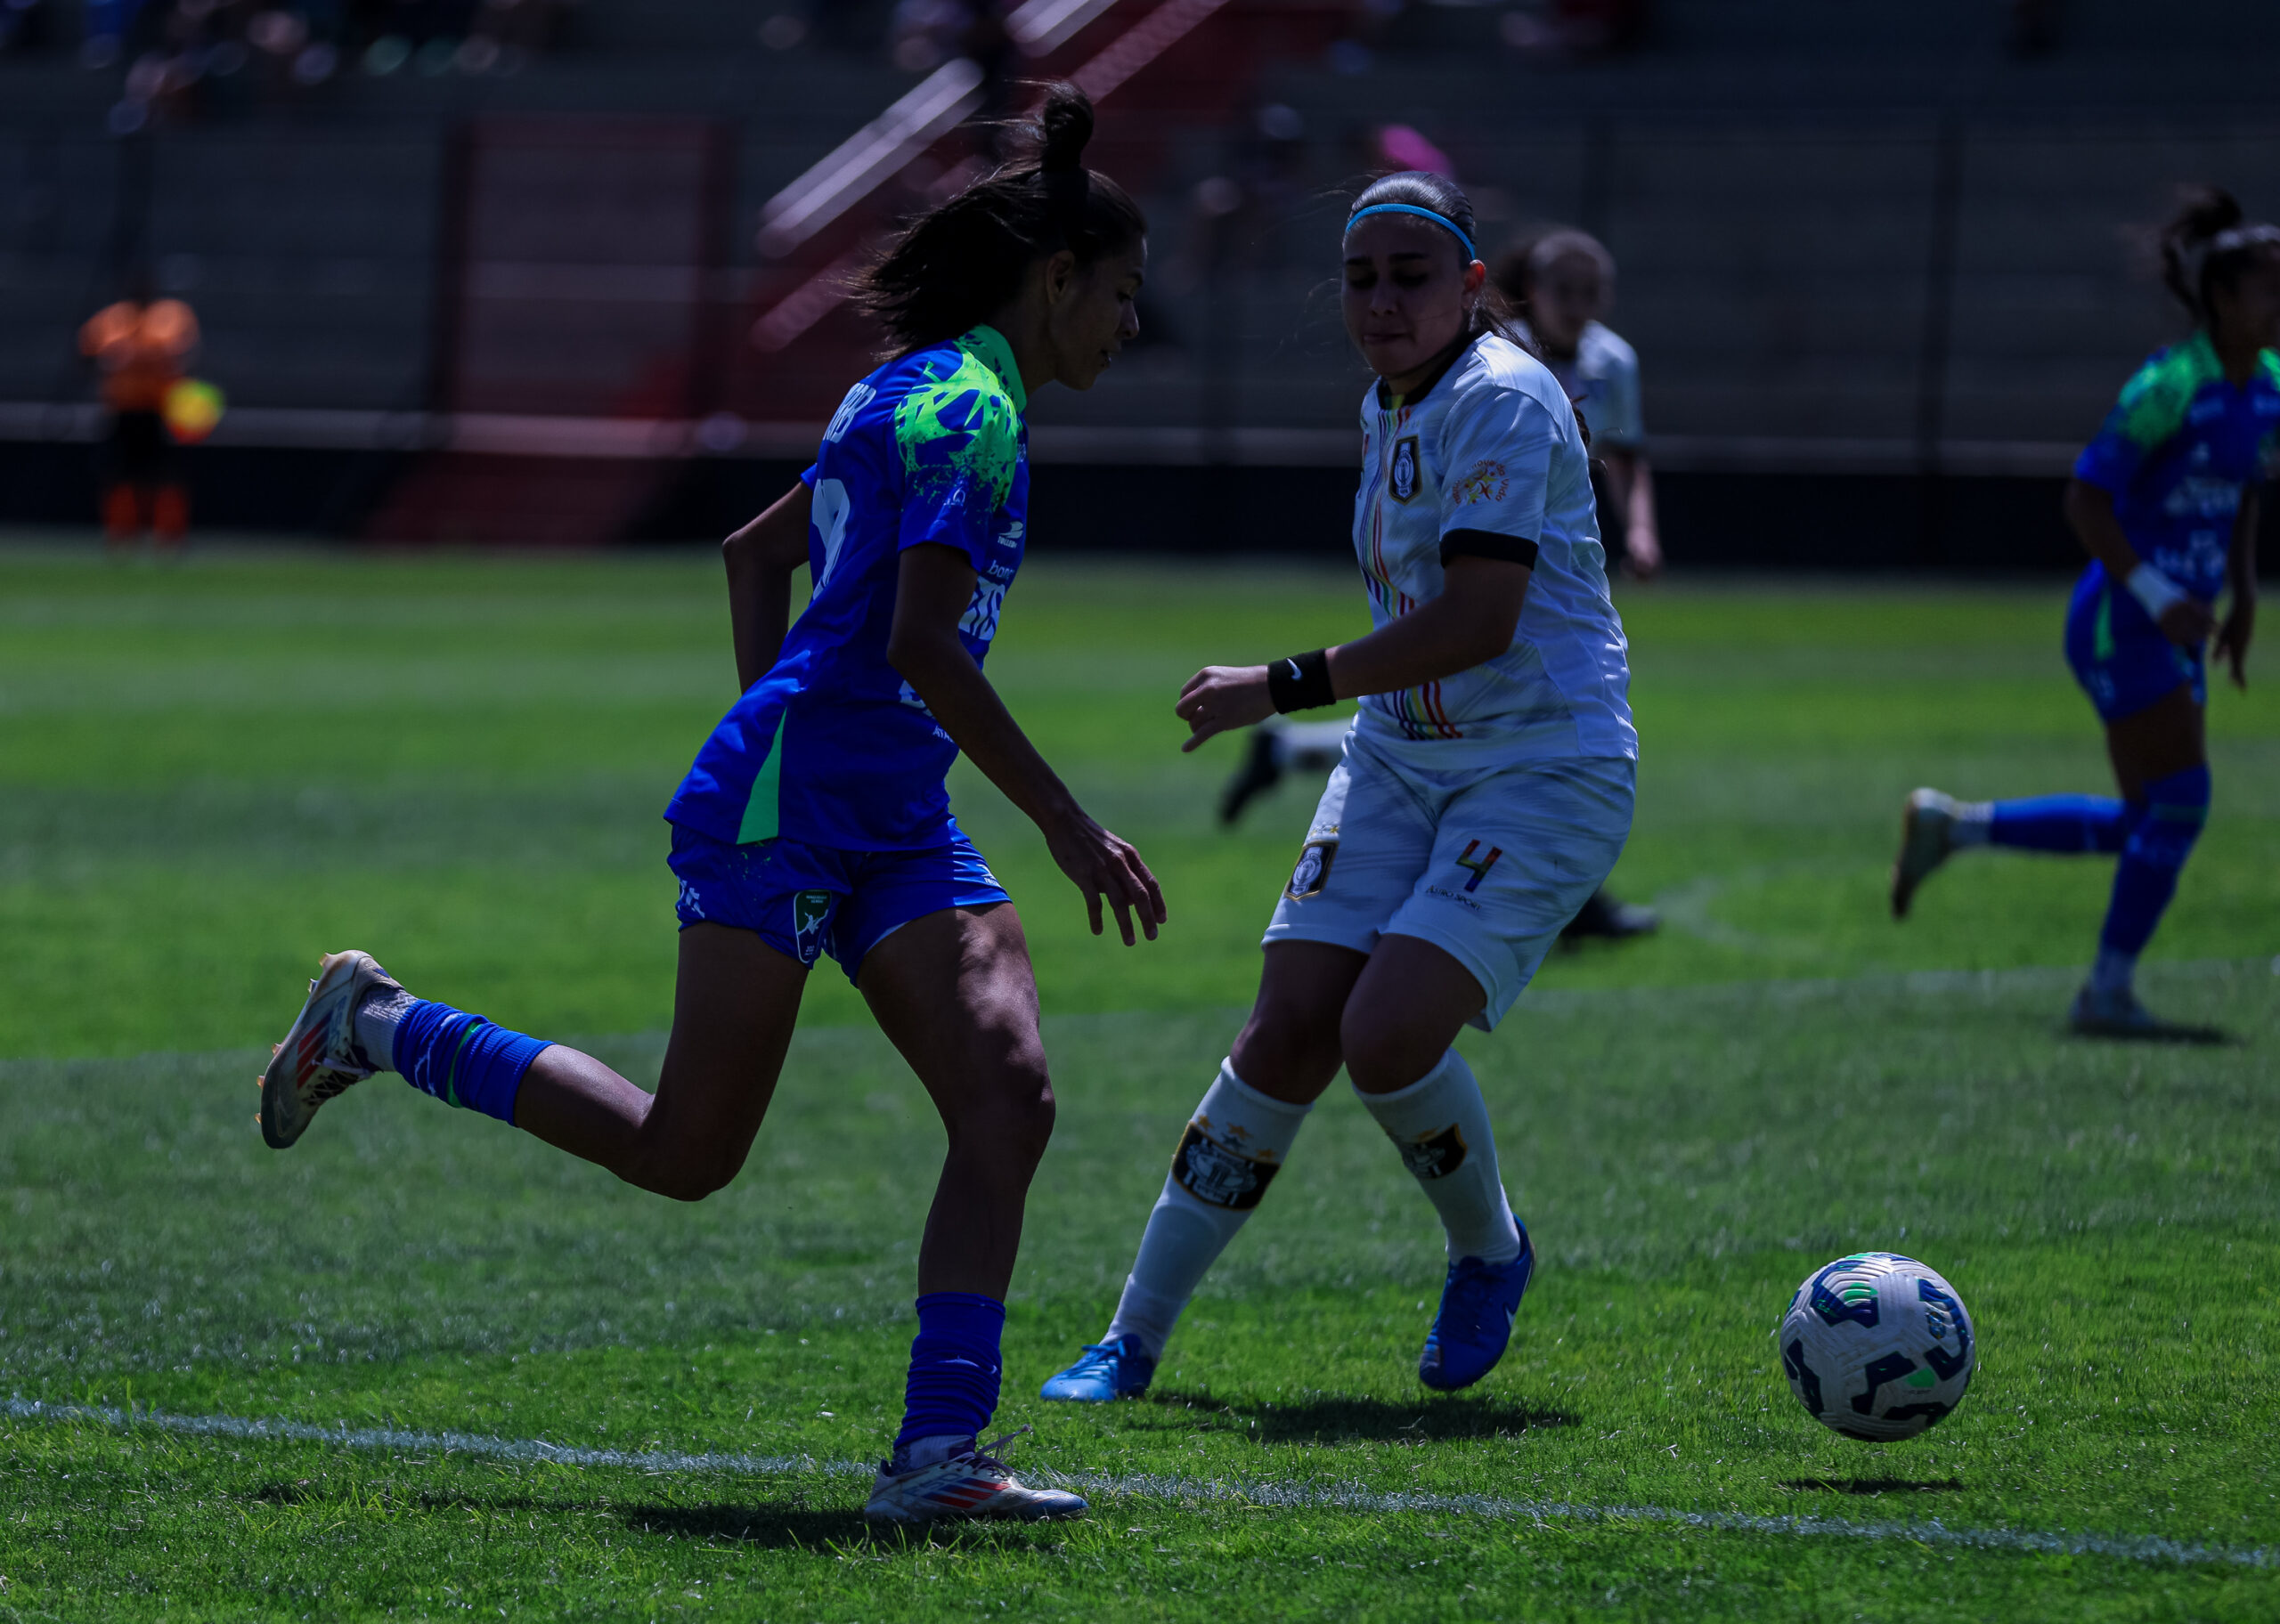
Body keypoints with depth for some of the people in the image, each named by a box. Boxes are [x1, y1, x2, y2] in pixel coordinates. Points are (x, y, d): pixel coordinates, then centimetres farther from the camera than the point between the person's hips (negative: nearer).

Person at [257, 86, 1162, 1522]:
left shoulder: (925, 397, 17)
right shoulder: (964, 409, -13)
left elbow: (758, 551, 27)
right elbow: (919, 644, -23)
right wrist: (1067, 825, -21)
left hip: (893, 825, 10)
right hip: (782, 810, -10)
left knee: (1009, 1098, -8)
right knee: (687, 1152, -3)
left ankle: (938, 1451, -13)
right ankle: (378, 1027, 15)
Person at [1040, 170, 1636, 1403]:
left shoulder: (1501, 400, -16)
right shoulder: (1387, 410, 11)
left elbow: (1476, 621, -24)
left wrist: (1280, 689, -20)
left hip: (1546, 770, -7)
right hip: (1400, 757, 7)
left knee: (1388, 1035, -22)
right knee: (1288, 1034, -5)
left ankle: (1490, 1253, 8)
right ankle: (1135, 1334, 0)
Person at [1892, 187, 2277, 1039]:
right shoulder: (2172, 384, -17)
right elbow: (2085, 497, -17)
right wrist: (2158, 597, -22)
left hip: (2172, 625, 9)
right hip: (2121, 617, -9)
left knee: (2147, 824, 9)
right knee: (2177, 802, -11)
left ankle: (1951, 825, 23)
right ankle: (2108, 993, -1)